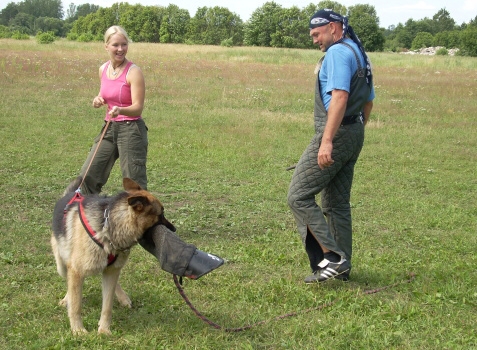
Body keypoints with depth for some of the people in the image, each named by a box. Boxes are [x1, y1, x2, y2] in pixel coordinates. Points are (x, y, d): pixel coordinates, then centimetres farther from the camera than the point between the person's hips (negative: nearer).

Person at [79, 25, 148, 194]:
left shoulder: (133, 72, -12)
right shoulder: (103, 69, 7)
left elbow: (138, 108, -18)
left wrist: (120, 110, -37)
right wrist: (99, 100, 2)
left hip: (131, 129, -7)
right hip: (109, 128, 7)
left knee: (135, 183, -5)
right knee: (87, 176, 9)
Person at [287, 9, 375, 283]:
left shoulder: (338, 52, -12)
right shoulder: (359, 53, 19)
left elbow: (340, 96, -25)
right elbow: (368, 101, 25)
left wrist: (327, 140, -29)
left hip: (336, 134, -10)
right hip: (355, 135, 10)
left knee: (299, 196, -7)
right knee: (338, 203, 14)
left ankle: (332, 256, -9)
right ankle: (342, 265, 19)